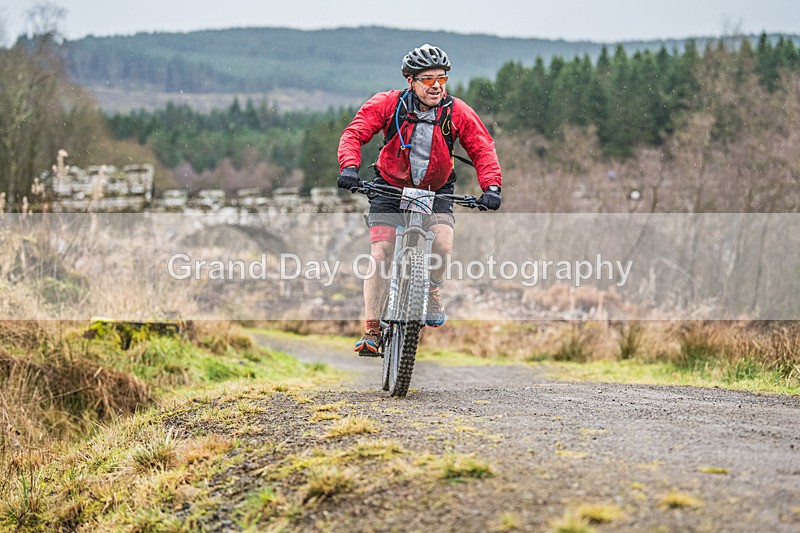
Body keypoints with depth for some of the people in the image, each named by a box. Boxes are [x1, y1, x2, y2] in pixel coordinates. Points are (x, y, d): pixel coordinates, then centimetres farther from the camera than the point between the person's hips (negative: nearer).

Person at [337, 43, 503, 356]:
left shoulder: (457, 112, -13)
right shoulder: (388, 104, -15)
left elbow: (482, 148, -12)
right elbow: (354, 133, -18)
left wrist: (491, 186, -28)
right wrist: (350, 167, -37)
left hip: (436, 192, 1)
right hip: (390, 189, 0)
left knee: (443, 244, -24)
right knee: (380, 256, -13)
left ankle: (433, 290, 8)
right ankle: (372, 329, -3)